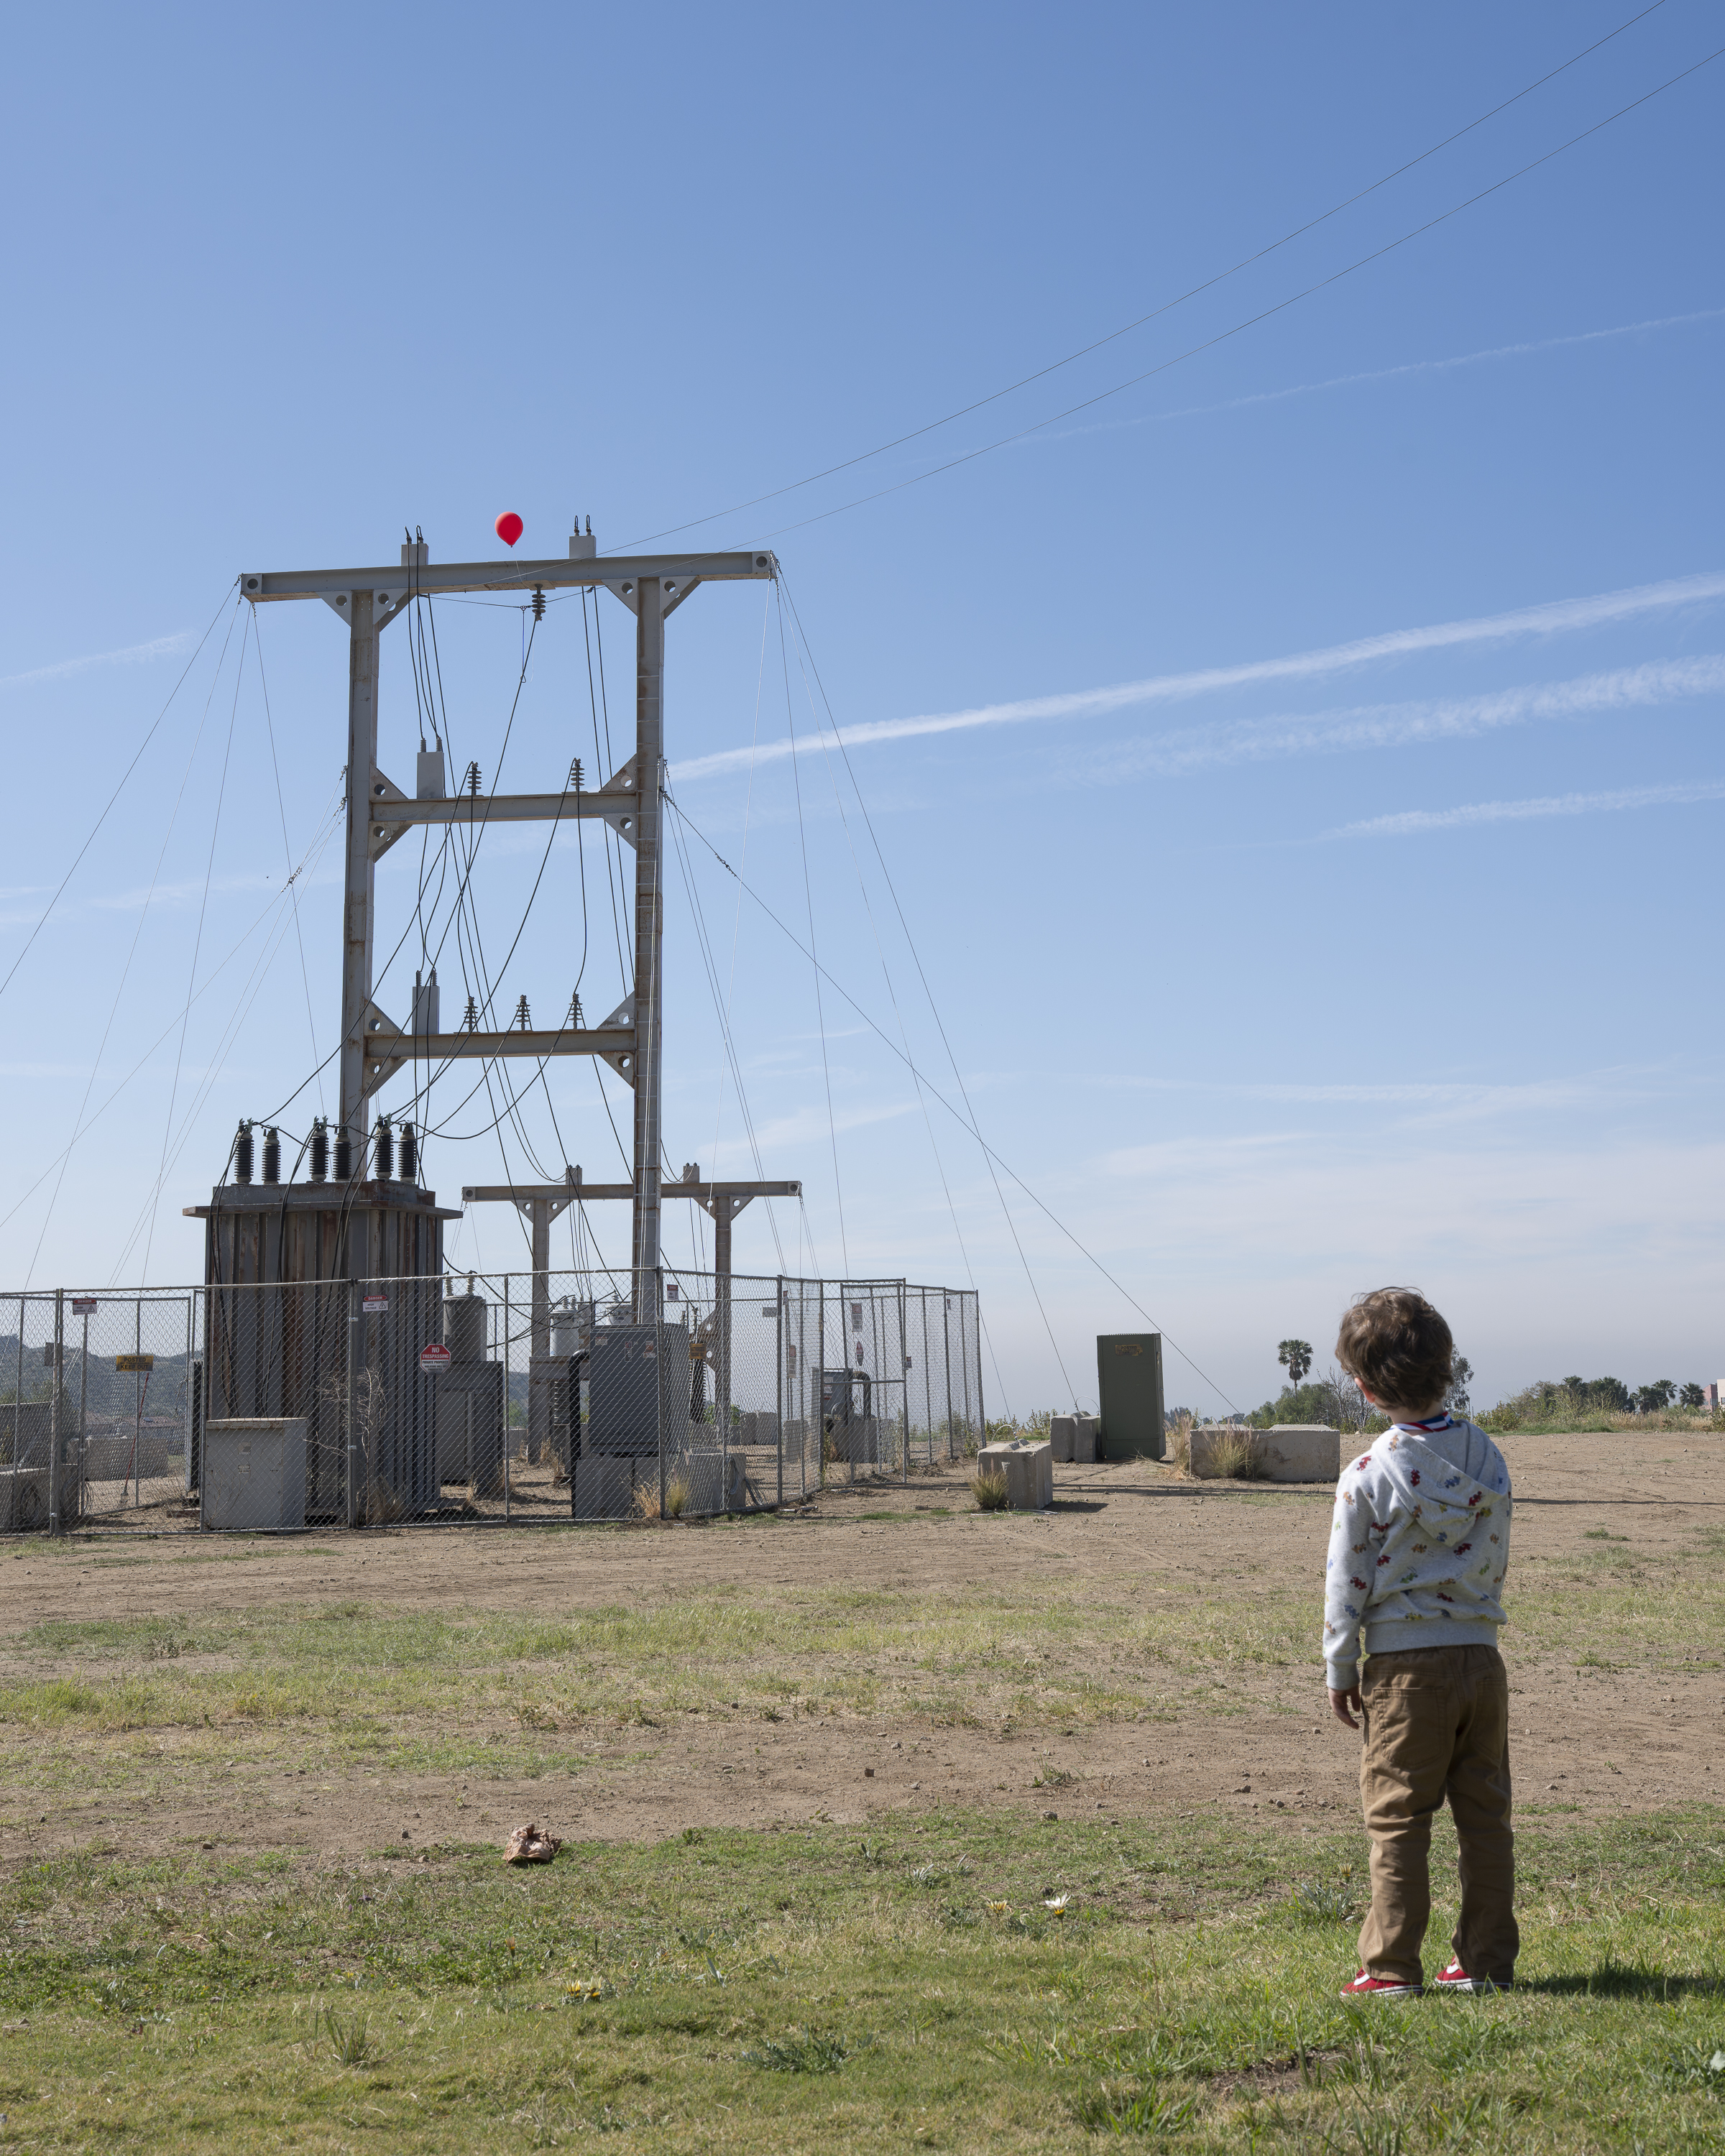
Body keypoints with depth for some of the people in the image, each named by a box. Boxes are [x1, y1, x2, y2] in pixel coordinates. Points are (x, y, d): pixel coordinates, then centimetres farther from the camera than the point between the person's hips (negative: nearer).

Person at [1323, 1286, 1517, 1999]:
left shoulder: (1368, 1475, -13)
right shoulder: (1488, 1458, 1)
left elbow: (1347, 1583, -7)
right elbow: (1495, 1560, 11)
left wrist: (1339, 1671, 4)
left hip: (1405, 1665, -4)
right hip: (1481, 1655, 4)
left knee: (1397, 1819, 4)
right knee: (1486, 1814, 11)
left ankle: (1392, 1967, 7)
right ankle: (1487, 1961, 17)